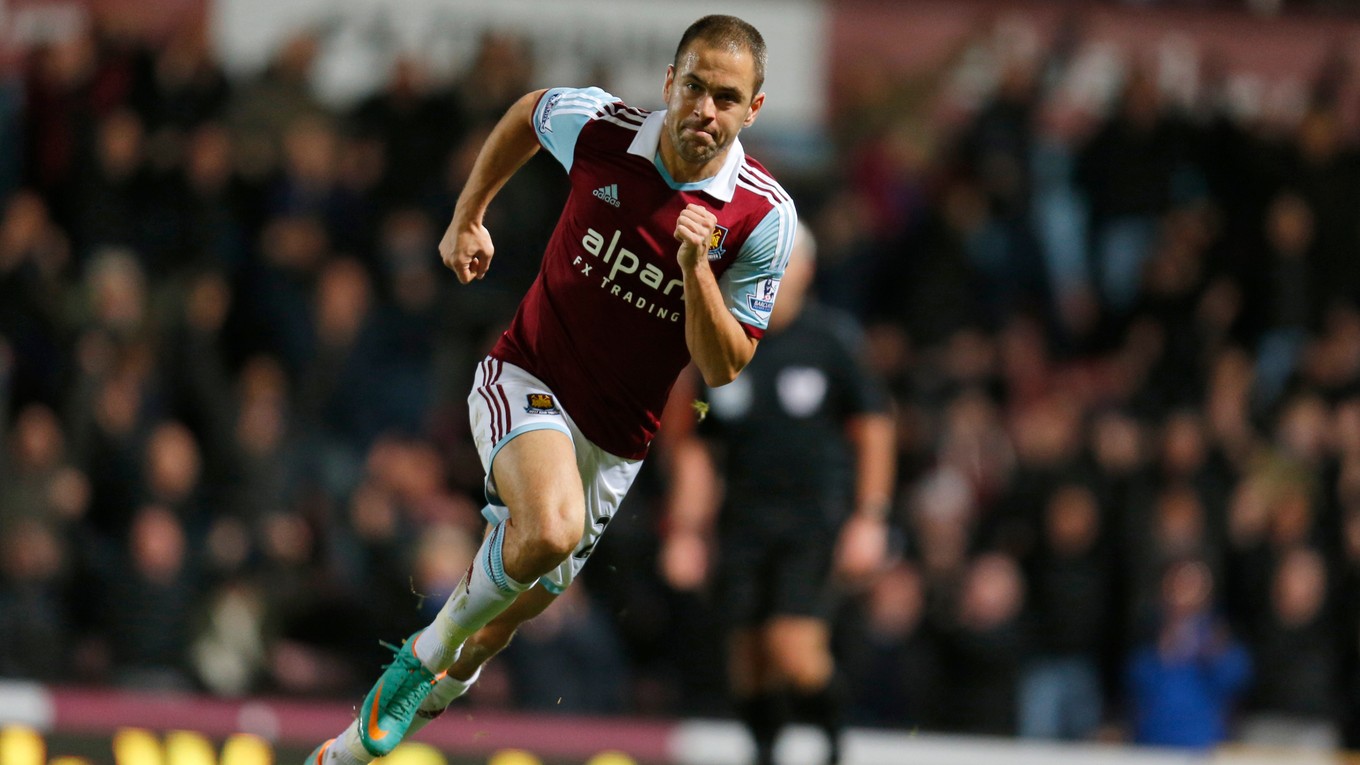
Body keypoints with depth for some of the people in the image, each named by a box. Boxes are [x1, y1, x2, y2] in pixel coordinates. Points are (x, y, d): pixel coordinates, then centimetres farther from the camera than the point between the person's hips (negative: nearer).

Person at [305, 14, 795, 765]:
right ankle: (429, 651, -7)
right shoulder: (599, 127, -14)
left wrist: (696, 270, -26)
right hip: (526, 379, -2)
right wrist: (467, 217, 16)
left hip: (614, 439, 2)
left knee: (505, 616, 10)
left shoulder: (765, 218, -14)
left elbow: (722, 367, -10)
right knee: (551, 530, -34)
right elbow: (529, 111, 11)